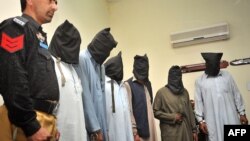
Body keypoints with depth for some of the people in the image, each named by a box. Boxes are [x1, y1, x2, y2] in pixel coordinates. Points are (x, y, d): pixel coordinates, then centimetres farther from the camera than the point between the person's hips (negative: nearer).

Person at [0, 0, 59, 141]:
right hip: (25, 123, -9)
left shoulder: (40, 35, 18)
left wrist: (50, 122, 16)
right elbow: (13, 82, -20)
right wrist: (31, 126, -20)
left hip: (43, 120, 9)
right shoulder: (16, 27, -9)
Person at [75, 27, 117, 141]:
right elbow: (85, 96, -14)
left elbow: (101, 96, 11)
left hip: (99, 123, 7)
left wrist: (102, 127, 5)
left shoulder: (100, 65, 15)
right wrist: (94, 128, -14)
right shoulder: (82, 59, -8)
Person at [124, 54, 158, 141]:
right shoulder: (129, 85, -6)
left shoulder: (147, 84, 15)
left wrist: (152, 129, 11)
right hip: (138, 131, -6)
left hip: (150, 130, 7)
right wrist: (134, 132, -14)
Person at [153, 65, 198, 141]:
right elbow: (155, 111, -4)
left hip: (186, 131, 4)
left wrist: (194, 130, 9)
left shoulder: (184, 91, 13)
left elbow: (190, 111, 13)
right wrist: (172, 117, -10)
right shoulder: (161, 92, -2)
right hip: (171, 133, -4)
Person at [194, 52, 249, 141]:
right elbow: (198, 101, 2)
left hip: (231, 118, 2)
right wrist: (200, 120, -3)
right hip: (213, 121, -2)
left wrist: (242, 113, 8)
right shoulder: (199, 81, 2)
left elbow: (237, 95, 11)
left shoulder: (227, 76, 9)